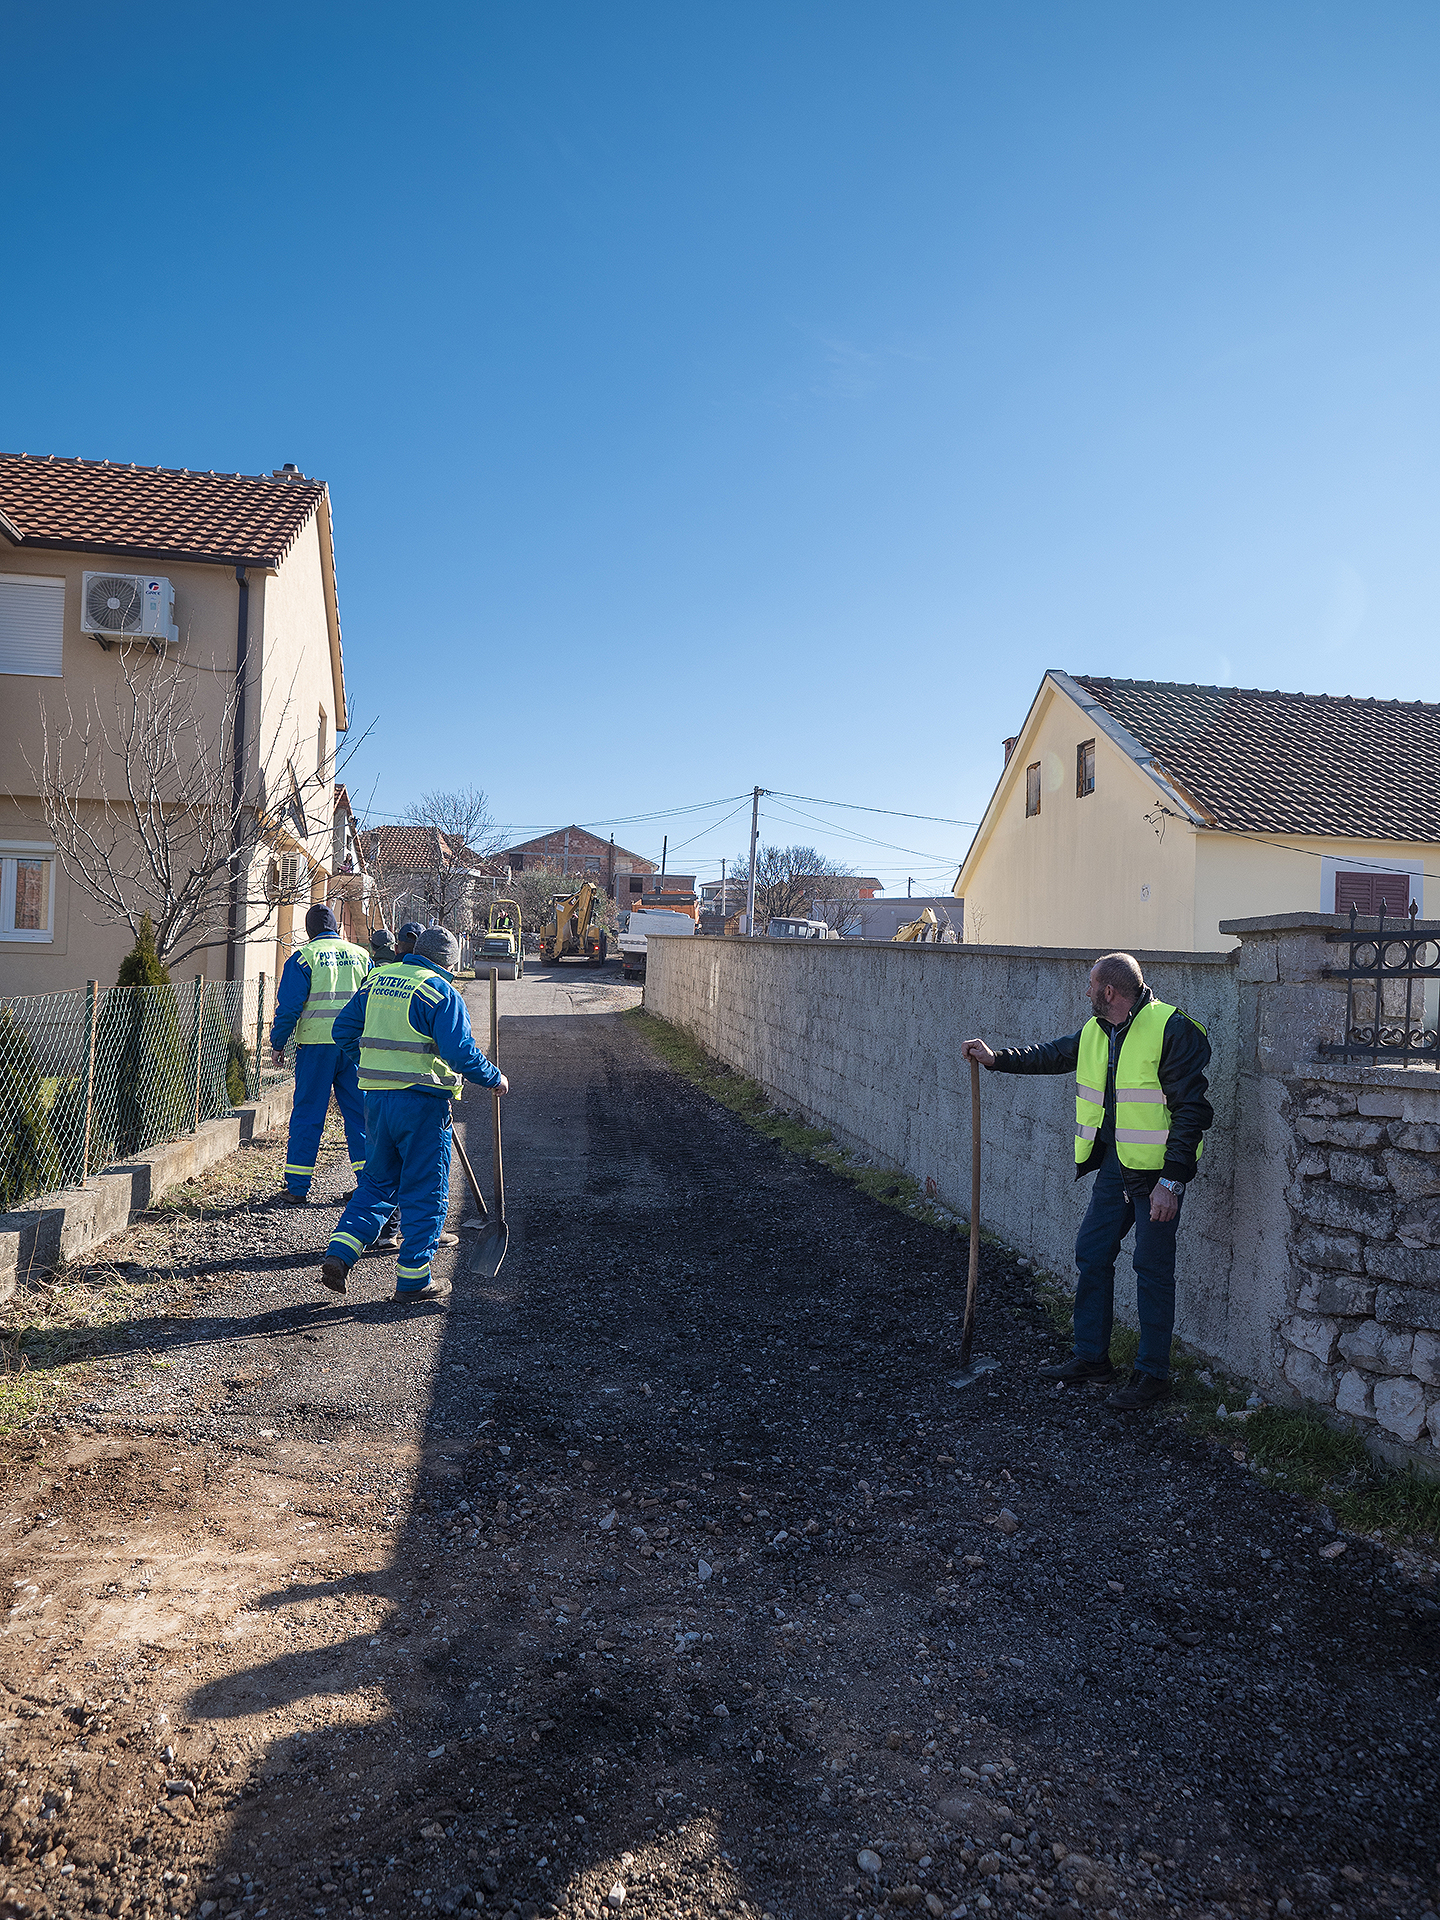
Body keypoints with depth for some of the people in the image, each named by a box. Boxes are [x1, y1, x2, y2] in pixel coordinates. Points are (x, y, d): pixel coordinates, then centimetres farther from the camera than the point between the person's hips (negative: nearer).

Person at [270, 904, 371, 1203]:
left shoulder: (303, 958, -1)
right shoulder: (361, 956, 10)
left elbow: (289, 1007, -5)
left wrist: (278, 1044, 6)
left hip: (316, 1045, -3)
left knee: (307, 1115, 4)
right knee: (359, 1115, 9)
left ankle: (297, 1187, 7)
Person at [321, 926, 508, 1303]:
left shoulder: (375, 979, 11)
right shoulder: (440, 992, -11)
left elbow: (343, 1029, 16)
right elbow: (461, 1052, -18)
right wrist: (495, 1078, -3)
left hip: (376, 1098, 7)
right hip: (421, 1102, -7)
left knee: (377, 1182, 20)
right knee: (425, 1191, 5)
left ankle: (339, 1254, 8)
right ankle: (413, 1279, 11)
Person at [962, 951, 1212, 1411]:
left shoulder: (1172, 1029, -16)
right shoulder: (1095, 1031, 9)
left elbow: (1192, 1110, -17)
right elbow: (1053, 1054, 28)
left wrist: (1171, 1182, -21)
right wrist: (996, 1059, 21)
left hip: (1157, 1168, -8)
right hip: (1114, 1165, 8)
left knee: (1152, 1269, 0)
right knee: (1092, 1254, 12)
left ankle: (1153, 1374, 14)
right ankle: (1092, 1359, 26)